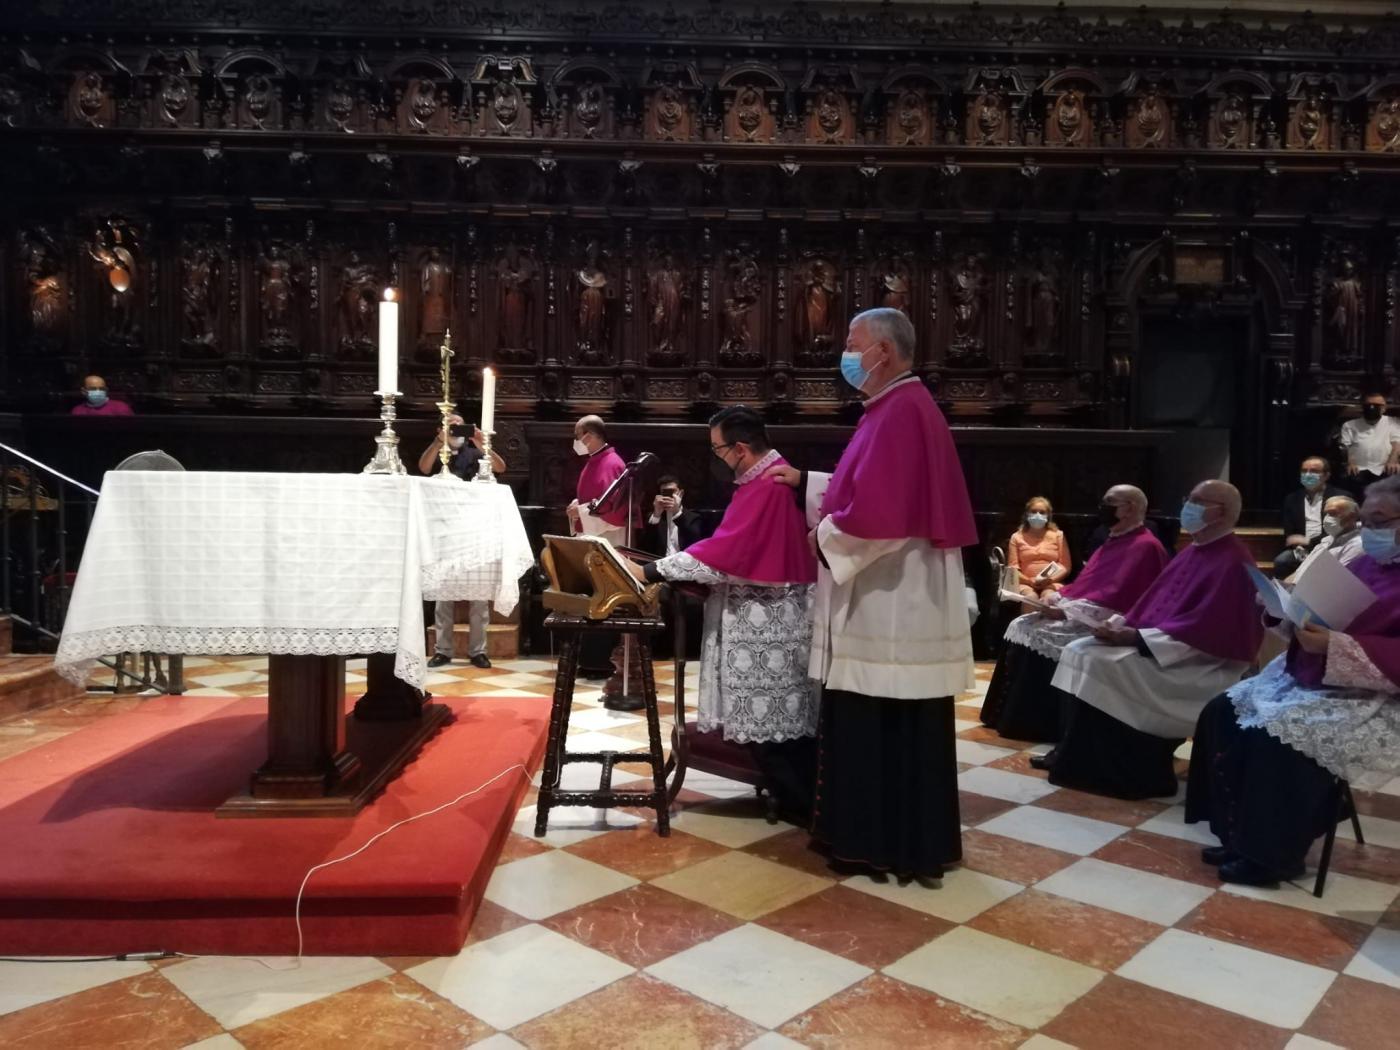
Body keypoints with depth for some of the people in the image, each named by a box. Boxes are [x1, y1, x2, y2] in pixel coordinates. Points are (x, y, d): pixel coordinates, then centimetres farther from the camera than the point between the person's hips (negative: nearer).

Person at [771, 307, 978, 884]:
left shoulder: (900, 412, -18)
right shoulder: (901, 407, 15)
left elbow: (877, 510, -27)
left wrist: (824, 535, -10)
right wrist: (802, 481, 21)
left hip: (890, 603, -10)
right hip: (891, 599, 10)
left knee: (881, 727, 0)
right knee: (893, 727, 16)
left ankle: (887, 845, 13)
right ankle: (900, 836, 28)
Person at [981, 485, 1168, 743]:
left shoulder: (1145, 547, -12)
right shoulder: (1115, 542, 20)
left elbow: (1116, 597, -22)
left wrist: (1067, 610, -23)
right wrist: (1059, 596, 2)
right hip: (1081, 615, 10)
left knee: (1041, 636, -26)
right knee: (1022, 626, -4)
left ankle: (1042, 725, -16)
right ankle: (1013, 716, -4)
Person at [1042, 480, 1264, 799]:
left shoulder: (1232, 563, -15)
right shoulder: (1192, 553, 15)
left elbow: (1202, 631, -24)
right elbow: (1151, 602, 14)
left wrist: (1135, 637, -23)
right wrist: (1121, 624, -4)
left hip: (1197, 664, -9)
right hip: (1158, 648, 10)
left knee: (1103, 663, -25)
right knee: (1080, 652, -4)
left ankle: (1124, 773, -13)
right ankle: (1081, 760, -3)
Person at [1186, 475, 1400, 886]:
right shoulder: (1364, 564, 14)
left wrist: (1336, 647, -30)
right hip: (1309, 678, 9)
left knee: (1276, 735, -28)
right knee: (1222, 712, -4)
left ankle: (1273, 854, -8)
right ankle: (1240, 835, 1)